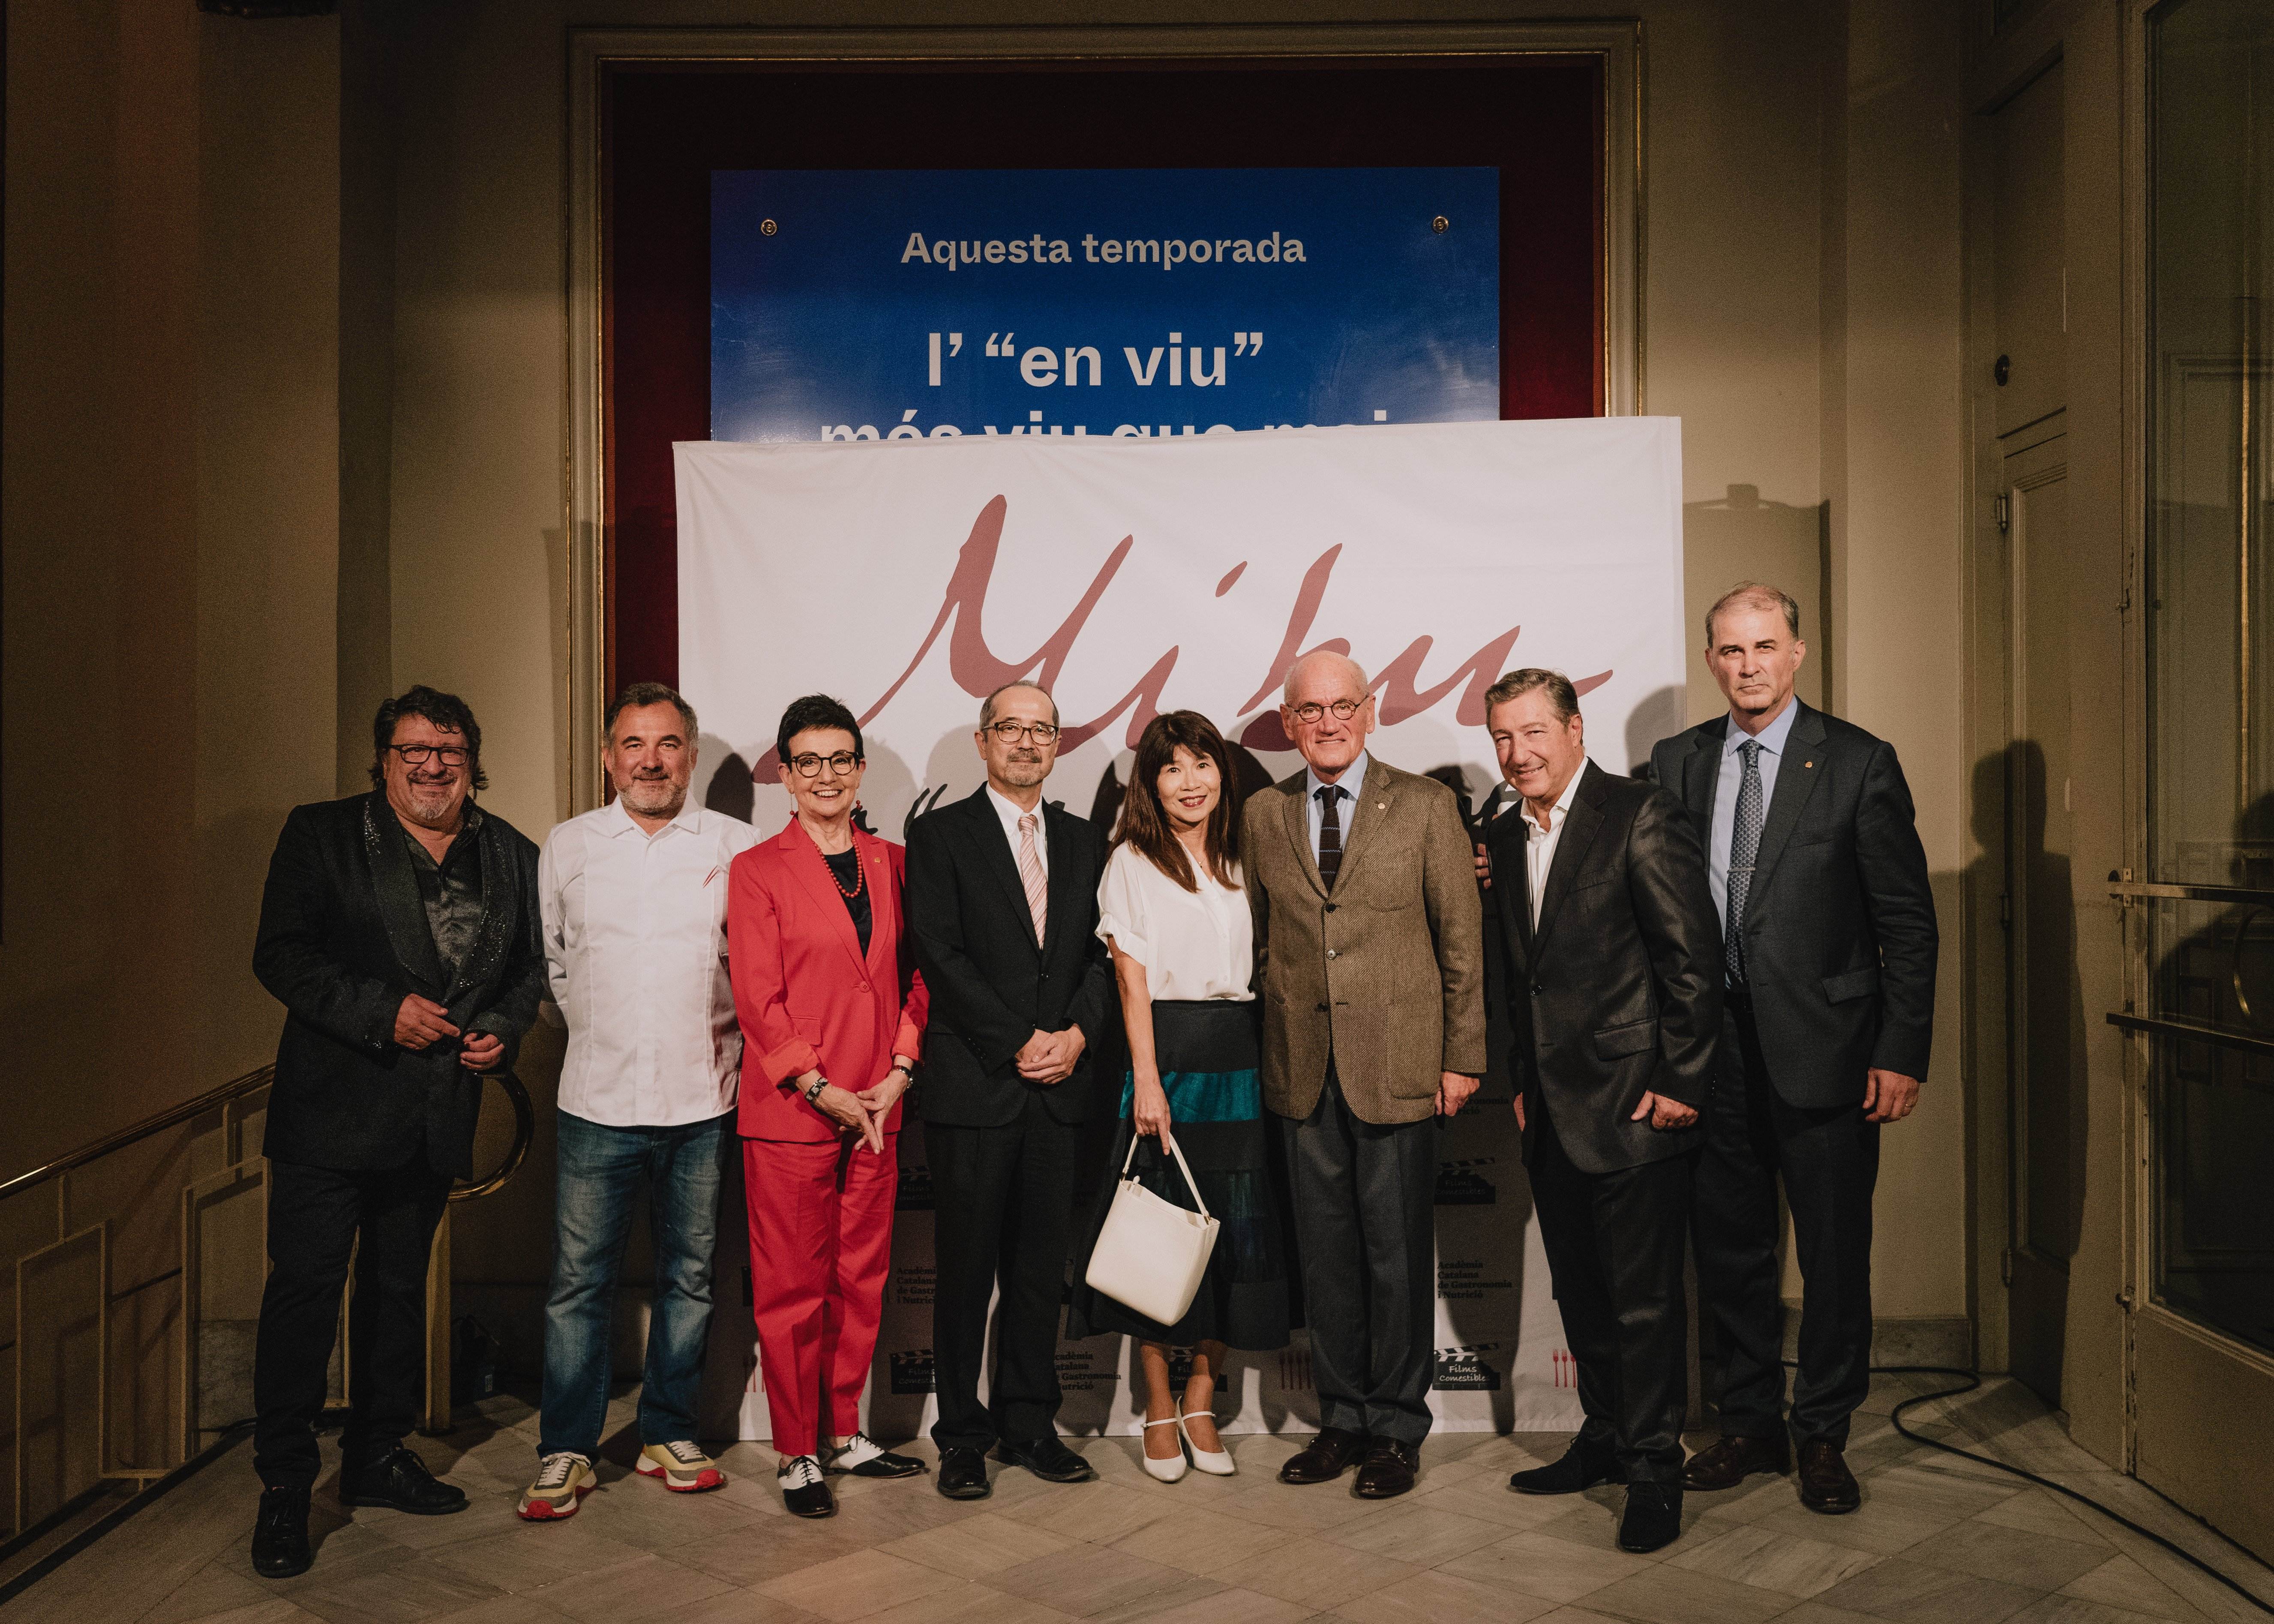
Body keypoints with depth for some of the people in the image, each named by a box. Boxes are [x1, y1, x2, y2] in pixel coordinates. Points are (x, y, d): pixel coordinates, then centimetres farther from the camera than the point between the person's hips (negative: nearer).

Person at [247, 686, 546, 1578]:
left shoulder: (509, 854, 7)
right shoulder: (322, 835, -2)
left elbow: (532, 962, 16)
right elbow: (280, 955, -9)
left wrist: (503, 1029, -3)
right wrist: (383, 1013, -18)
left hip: (439, 1109, 4)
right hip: (333, 1103, -4)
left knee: (400, 1284, 16)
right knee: (306, 1283, -5)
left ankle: (377, 1454, 30)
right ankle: (283, 1487, 7)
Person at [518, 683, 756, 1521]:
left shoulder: (735, 846, 1)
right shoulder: (567, 846, 6)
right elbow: (549, 960, 14)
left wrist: (728, 1041, 2)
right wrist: (598, 1031, 10)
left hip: (702, 1102, 0)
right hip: (598, 1101, 0)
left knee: (688, 1278, 10)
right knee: (578, 1282, 3)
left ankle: (669, 1433, 25)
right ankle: (566, 1451, 16)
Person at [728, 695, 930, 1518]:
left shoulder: (892, 864, 10)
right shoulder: (757, 870, -3)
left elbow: (916, 977, 10)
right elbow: (757, 999, -7)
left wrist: (899, 1070, -3)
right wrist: (823, 1089, -12)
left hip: (877, 1109, 4)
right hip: (789, 1111, -4)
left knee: (862, 1278, 11)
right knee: (792, 1286, 3)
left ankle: (845, 1433, 26)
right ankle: (798, 1452, 15)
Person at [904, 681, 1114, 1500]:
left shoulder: (1083, 840, 14)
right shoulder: (941, 834, 0)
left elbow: (1100, 951, 11)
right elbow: (941, 957, -8)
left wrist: (1078, 1033, -6)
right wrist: (1020, 1043, -11)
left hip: (1058, 1088, 4)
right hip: (974, 1086, -4)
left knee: (1041, 1269, 9)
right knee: (966, 1270, 3)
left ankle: (1029, 1424, 21)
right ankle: (963, 1436, 15)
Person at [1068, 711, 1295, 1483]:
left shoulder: (1239, 863, 14)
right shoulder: (1133, 862, 0)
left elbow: (1253, 966, 13)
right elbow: (1132, 980, -6)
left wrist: (1265, 1064, 2)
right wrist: (1147, 1080, -14)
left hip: (1238, 1061, 4)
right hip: (1165, 1053, -4)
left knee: (1239, 1235, 4)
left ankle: (1201, 1398, 20)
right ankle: (1159, 1411, 16)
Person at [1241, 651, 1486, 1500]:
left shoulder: (1425, 805, 0)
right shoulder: (1262, 815, 8)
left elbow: (1462, 937, 0)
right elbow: (1259, 938, 12)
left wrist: (1463, 1055, -3)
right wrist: (1271, 1041, 7)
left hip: (1398, 1067, -3)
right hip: (1303, 1071, 3)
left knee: (1397, 1254, 4)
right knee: (1325, 1253, 11)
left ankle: (1397, 1429, 19)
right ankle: (1342, 1419, 25)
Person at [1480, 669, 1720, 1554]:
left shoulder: (1642, 816, -11)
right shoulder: (1505, 837, 12)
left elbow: (1693, 959, -13)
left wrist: (1681, 1083, -15)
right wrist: (1521, 1082, 14)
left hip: (1634, 1105, -7)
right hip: (1551, 1113, 7)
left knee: (1644, 1298, 0)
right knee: (1581, 1294, 16)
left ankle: (1654, 1470, 13)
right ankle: (1605, 1440, 31)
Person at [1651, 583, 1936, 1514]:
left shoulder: (1858, 763, -3)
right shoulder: (1675, 763, 7)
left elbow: (1908, 921, -4)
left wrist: (1903, 1052, -8)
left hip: (1822, 1050, -3)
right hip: (1712, 1049, 3)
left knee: (1835, 1254, 7)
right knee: (1729, 1251, 13)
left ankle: (1823, 1436, 24)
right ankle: (1750, 1426, 29)